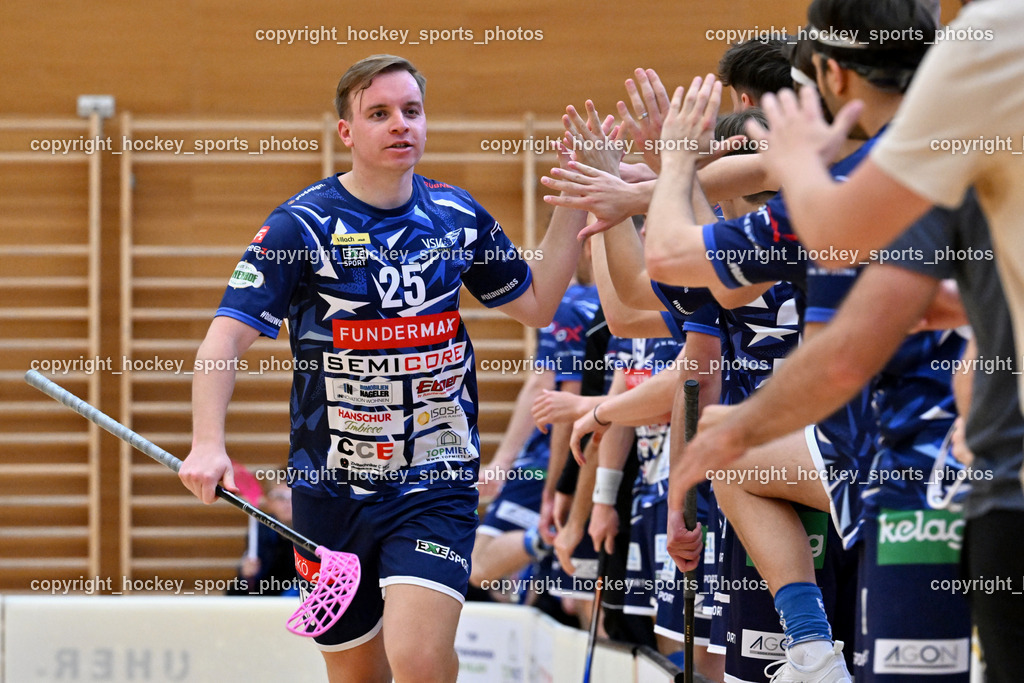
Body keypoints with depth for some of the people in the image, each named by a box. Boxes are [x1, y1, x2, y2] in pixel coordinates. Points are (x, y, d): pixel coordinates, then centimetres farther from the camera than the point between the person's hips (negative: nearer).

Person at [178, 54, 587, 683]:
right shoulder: (302, 225, -7)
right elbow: (227, 336, -13)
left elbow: (535, 304, 19)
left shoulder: (459, 217, 4)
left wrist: (574, 206, 8)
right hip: (332, 487, 0)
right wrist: (208, 444, -28)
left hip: (437, 483, 0)